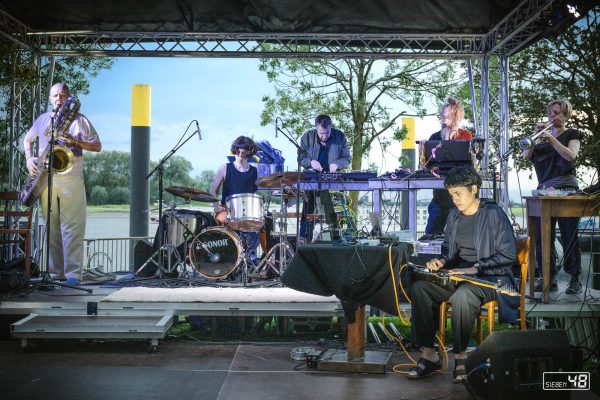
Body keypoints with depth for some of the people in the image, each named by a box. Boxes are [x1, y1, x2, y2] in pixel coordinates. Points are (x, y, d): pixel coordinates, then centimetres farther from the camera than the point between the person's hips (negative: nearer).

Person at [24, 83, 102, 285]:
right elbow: (28, 139, 30)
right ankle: (55, 272, 10)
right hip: (46, 180, 3)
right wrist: (29, 158, 11)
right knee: (52, 228, 5)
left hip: (71, 180, -3)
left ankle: (73, 274, -10)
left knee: (73, 228, -9)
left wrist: (75, 141, -14)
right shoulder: (42, 119, 16)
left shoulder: (79, 120, 6)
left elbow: (97, 146, 2)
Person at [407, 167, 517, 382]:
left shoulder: (493, 214, -9)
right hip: (457, 275, 7)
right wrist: (441, 261, 1)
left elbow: (508, 255, -11)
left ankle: (461, 356, -22)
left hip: (491, 278, -6)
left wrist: (475, 268, -20)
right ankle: (428, 354, -16)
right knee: (419, 287, -19)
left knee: (463, 294, -40)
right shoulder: (454, 215, 12)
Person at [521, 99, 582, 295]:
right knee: (543, 237, 0)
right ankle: (548, 278, 5)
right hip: (544, 190, 4)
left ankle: (575, 280, 3)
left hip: (566, 189, -4)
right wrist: (534, 136, -8)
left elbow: (570, 155, -11)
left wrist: (551, 139, -19)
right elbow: (526, 155, 5)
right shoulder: (543, 135, 18)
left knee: (569, 237, -3)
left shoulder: (572, 134, 8)